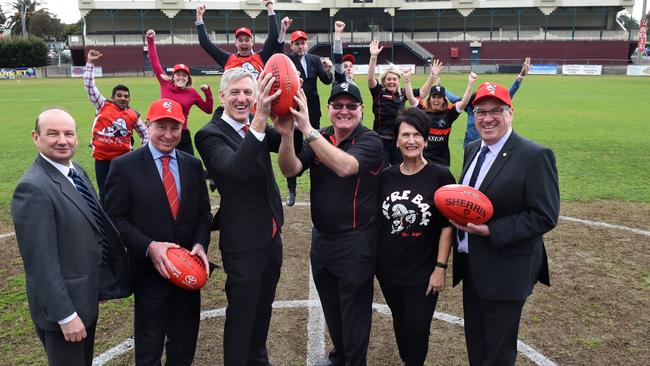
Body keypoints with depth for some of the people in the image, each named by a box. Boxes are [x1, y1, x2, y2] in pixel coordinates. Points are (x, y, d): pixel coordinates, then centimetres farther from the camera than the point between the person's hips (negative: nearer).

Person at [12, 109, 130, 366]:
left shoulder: (76, 171, 4)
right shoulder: (33, 188, -24)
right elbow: (41, 262, -24)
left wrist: (101, 284, 15)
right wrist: (65, 315, -21)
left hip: (87, 296, 9)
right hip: (64, 303, -8)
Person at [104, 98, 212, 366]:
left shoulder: (193, 165, 4)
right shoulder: (124, 166, -9)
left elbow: (203, 213, 6)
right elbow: (116, 220, -10)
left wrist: (200, 244, -11)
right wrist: (149, 247, -23)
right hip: (150, 271, -4)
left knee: (185, 342, 20)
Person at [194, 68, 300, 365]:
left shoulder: (258, 127, 3)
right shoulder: (210, 134, -17)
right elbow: (236, 168, -36)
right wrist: (260, 118, -47)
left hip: (272, 236, 7)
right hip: (244, 244, -7)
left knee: (262, 309, 24)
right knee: (241, 315, 9)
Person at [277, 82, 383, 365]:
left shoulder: (370, 142, -13)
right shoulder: (319, 138, 2)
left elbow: (344, 166, -34)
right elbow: (290, 170, -13)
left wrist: (307, 128, -39)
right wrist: (287, 132, -31)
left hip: (355, 243, -6)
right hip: (320, 238, 6)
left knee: (354, 315, 9)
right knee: (331, 309, 24)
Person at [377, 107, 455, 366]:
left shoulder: (441, 177, -10)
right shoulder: (386, 176, 0)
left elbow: (447, 226, -8)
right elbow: (376, 219, 7)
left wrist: (440, 267, -11)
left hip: (423, 271, -3)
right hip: (388, 268, 4)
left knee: (417, 327, 3)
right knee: (400, 322, 18)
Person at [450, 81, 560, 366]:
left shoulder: (535, 156, -16)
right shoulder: (472, 150, 7)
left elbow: (545, 217, -19)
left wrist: (490, 231, -23)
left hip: (505, 271, -7)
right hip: (470, 265, 7)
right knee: (474, 342, 21)